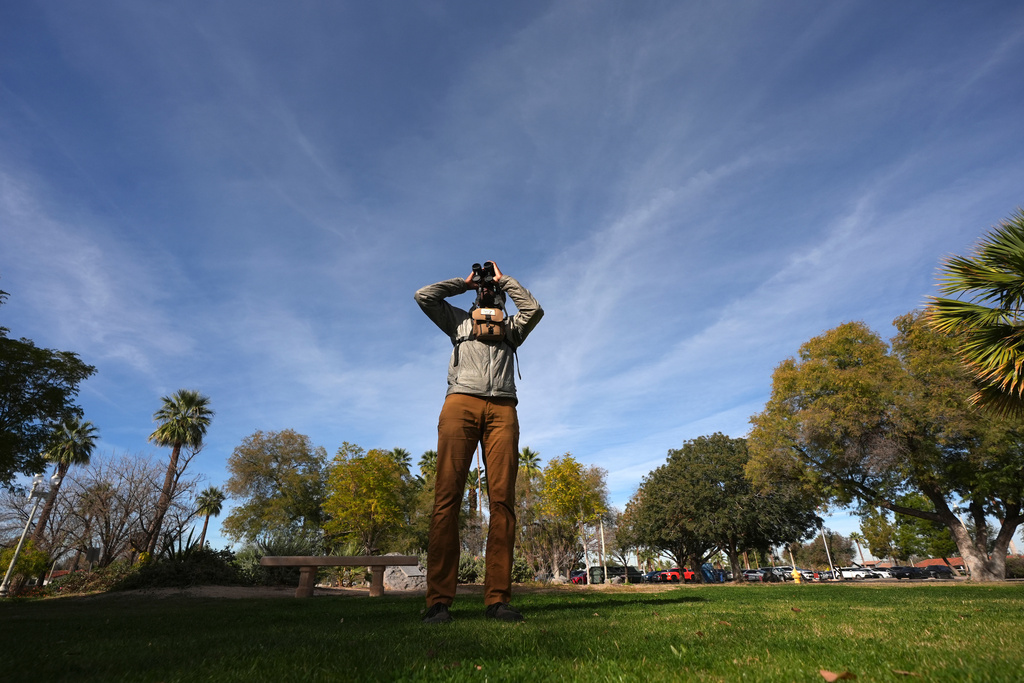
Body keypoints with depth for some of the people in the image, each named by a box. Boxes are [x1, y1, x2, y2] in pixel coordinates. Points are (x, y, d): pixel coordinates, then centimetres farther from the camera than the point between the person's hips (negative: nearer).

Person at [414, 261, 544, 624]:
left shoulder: (512, 327, 31)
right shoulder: (459, 320, 30)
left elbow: (535, 309, 13)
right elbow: (424, 295, 19)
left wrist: (505, 280, 26)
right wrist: (464, 281, 29)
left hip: (502, 410, 1)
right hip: (460, 403, -1)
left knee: (503, 501, -10)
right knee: (447, 498, -12)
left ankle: (498, 599, -9)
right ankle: (439, 601, -12)